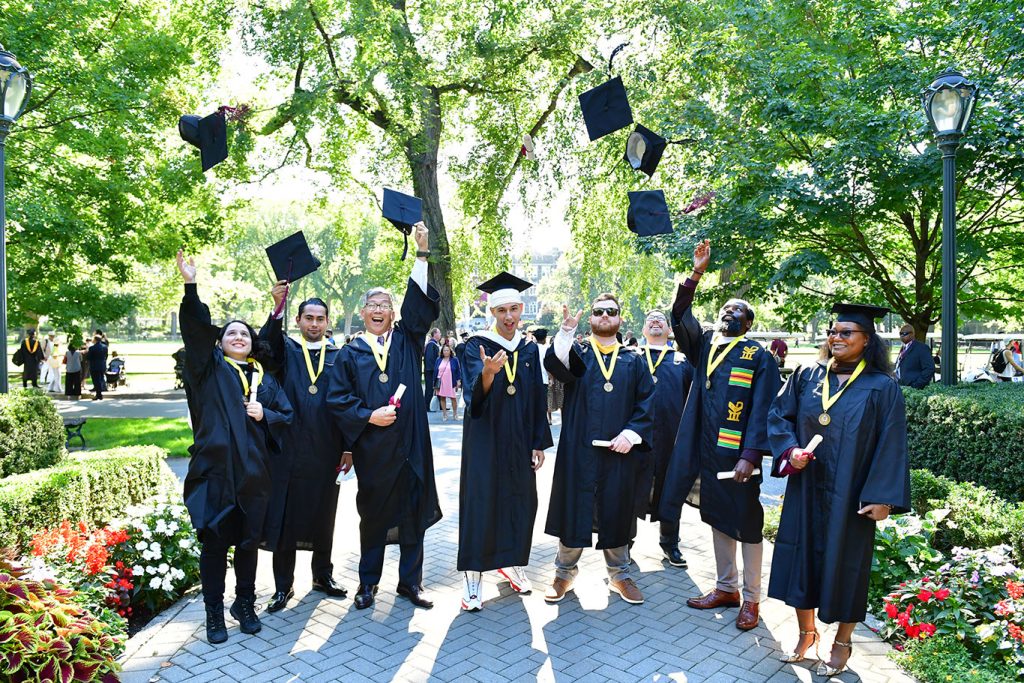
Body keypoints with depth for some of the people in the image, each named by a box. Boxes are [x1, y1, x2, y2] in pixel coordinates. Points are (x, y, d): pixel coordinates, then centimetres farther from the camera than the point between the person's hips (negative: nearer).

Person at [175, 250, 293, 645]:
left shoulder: (265, 379, 14)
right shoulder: (210, 368, 6)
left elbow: (287, 416, 13)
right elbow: (196, 328, -8)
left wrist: (264, 415, -8)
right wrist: (191, 286, -20)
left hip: (253, 472, 3)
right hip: (215, 469, -2)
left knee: (248, 541, 10)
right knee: (214, 542, 3)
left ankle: (245, 605, 28)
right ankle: (214, 613, 19)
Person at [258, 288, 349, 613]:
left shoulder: (338, 356, 7)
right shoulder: (286, 350, 4)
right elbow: (265, 344, -20)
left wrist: (348, 447, 1)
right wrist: (278, 307, -36)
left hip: (326, 451, 2)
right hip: (290, 449, -1)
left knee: (323, 515, 13)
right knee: (286, 516, 5)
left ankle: (323, 576, 29)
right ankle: (283, 585, 19)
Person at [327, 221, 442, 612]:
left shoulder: (407, 340, 8)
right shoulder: (351, 353, 6)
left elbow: (422, 303, -4)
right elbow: (338, 398, 1)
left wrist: (423, 254, -12)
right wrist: (369, 416, -13)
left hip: (410, 445, 1)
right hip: (372, 449, -1)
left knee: (413, 512, 7)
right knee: (373, 514, 9)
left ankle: (410, 582, 21)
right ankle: (368, 582, 24)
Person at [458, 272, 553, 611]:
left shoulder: (530, 348, 6)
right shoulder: (477, 345, -7)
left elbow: (537, 398, 9)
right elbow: (475, 394, -22)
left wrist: (539, 443, 6)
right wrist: (488, 372, -44)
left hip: (519, 440, 4)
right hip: (485, 438, -4)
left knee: (519, 500, 10)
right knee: (481, 501, -3)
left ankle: (511, 561, 30)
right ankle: (473, 574, 8)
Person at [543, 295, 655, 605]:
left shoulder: (634, 362, 10)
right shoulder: (576, 353, 6)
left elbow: (646, 403, 2)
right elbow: (554, 364, -17)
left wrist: (631, 433, -12)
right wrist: (567, 331, -31)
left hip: (619, 451, 1)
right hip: (578, 450, -1)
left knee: (616, 513, 11)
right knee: (573, 511, 6)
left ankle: (619, 575, 29)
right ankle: (564, 573, 23)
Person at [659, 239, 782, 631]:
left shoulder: (758, 357, -5)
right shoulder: (704, 345, 9)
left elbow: (761, 410, -10)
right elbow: (680, 317, -4)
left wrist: (750, 456, -18)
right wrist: (696, 274, -13)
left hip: (737, 455, -5)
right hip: (706, 452, 5)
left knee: (746, 526, 6)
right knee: (718, 521, 15)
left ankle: (751, 598, 20)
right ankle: (725, 588, 30)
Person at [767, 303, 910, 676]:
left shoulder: (881, 388, -7)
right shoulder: (807, 376, 2)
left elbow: (891, 446, -8)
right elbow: (779, 415, 7)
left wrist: (881, 497, -13)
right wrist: (790, 450, -11)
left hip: (848, 496, -3)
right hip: (806, 489, 3)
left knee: (844, 564, 8)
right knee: (802, 558, 11)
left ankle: (842, 643, 29)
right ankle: (806, 632, 31)